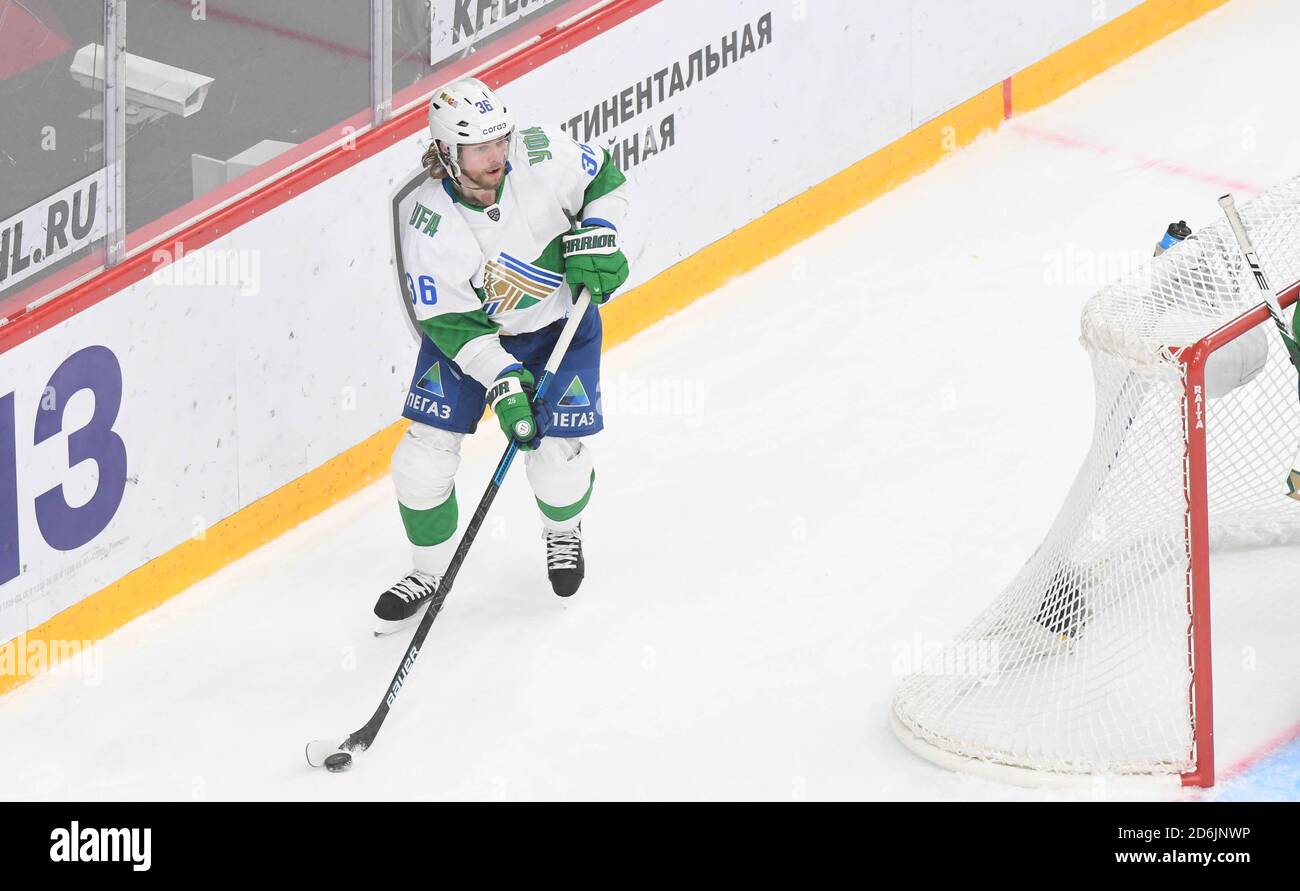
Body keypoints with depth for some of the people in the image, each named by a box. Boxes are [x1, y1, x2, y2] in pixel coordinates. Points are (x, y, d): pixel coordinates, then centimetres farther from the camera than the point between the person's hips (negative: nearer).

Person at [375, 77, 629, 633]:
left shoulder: (543, 158, -25)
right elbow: (452, 325, -21)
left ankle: (563, 530, 30)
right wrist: (502, 383, -29)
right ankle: (429, 570, 19)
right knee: (425, 453, -7)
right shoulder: (427, 224, -27)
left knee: (557, 458, -8)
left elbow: (605, 181, -3)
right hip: (471, 331, 0)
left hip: (560, 320, 0)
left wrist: (595, 236, -20)